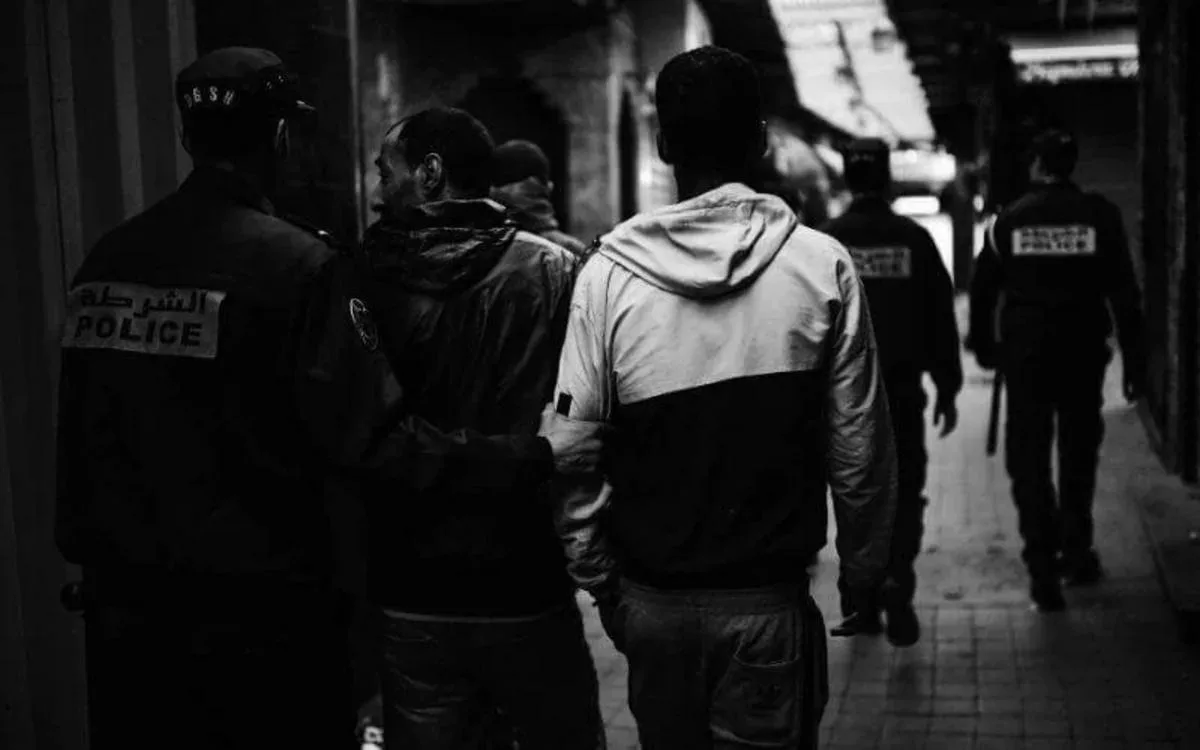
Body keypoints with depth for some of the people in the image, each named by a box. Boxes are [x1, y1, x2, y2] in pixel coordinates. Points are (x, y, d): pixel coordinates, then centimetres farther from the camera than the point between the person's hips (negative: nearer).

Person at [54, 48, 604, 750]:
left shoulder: (107, 258, 1)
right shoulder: (296, 263, -15)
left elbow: (85, 430, 7)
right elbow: (377, 436, -19)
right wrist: (536, 453, -11)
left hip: (121, 605, 5)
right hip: (259, 613, -5)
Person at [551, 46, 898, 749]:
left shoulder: (609, 274, -6)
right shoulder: (824, 266, -7)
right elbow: (860, 448, -6)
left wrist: (602, 583, 8)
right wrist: (865, 569, 9)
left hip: (654, 604, 2)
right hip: (771, 604, -1)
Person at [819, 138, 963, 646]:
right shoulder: (914, 239, 0)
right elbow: (941, 319, 1)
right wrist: (947, 389, 7)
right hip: (902, 388, -1)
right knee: (904, 493, 5)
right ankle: (897, 586, -11)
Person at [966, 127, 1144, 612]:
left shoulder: (1008, 221, -1)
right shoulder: (1099, 216, -3)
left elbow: (982, 291, 3)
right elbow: (1124, 293, -4)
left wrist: (984, 347, 17)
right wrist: (1134, 361, 0)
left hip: (1025, 354, -1)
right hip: (1083, 351, 1)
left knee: (1029, 461, 4)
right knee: (1078, 454, 18)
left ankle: (1044, 568, -1)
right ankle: (1076, 553, 26)